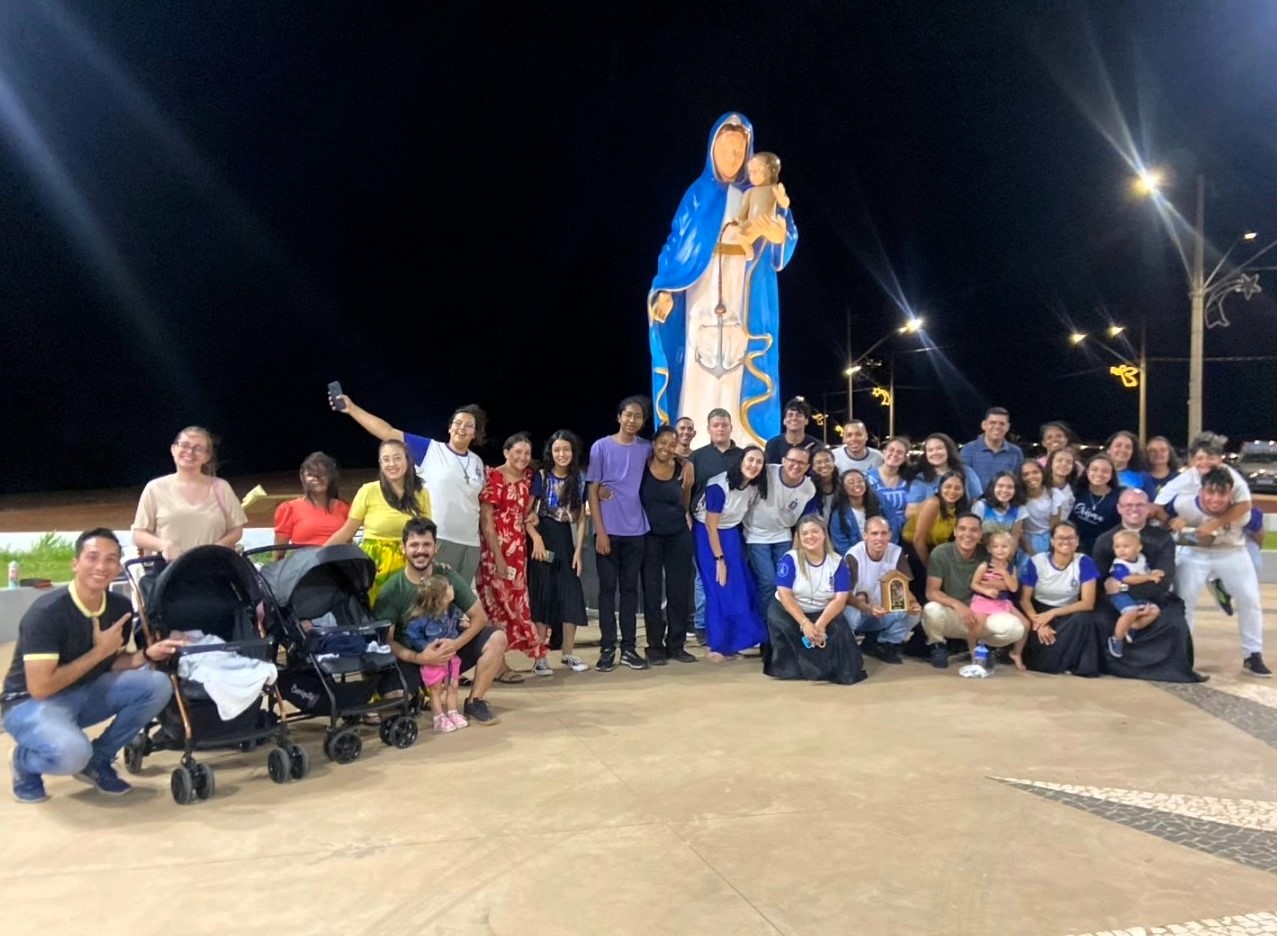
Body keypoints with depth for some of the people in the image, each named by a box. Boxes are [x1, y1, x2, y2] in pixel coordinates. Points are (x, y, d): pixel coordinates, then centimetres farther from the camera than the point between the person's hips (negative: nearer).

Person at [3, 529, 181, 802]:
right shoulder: (47, 612, -24)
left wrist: (147, 655, -13)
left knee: (157, 685, -16)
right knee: (72, 752, -37)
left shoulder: (120, 607, -5)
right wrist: (98, 651, -23)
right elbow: (40, 687, -26)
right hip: (31, 703, -6)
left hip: (85, 693, 7)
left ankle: (97, 760, 3)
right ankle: (25, 761, 2)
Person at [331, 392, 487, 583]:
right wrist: (352, 409, -11)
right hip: (436, 539, -4)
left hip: (470, 543, 4)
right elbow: (389, 433, -6)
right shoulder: (430, 449, -1)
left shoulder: (477, 463, 11)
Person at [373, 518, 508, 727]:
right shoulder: (391, 589, -13)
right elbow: (385, 640, -14)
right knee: (392, 699, -32)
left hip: (449, 649, 3)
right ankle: (416, 693, 7)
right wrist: (419, 658, -29)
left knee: (497, 638, -19)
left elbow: (479, 617, -6)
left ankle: (474, 702, -3)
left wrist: (456, 643, -24)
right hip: (412, 657, -2)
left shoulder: (448, 577, -7)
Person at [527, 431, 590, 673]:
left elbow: (581, 519, 6)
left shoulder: (579, 480, 6)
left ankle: (569, 653, 15)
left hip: (566, 540, 3)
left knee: (571, 596, 3)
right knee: (542, 595, 0)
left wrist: (578, 551, 0)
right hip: (543, 538, -3)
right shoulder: (541, 476, -2)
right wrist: (536, 539, -18)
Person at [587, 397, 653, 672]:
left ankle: (629, 647, 14)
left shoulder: (646, 449, 5)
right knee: (607, 588, 3)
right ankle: (607, 648, 9)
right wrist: (600, 531, -9)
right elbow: (593, 491, -4)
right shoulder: (601, 447, -3)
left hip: (635, 531, 3)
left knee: (630, 588, 8)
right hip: (608, 531, -3)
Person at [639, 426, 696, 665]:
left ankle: (676, 645, 16)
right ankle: (655, 646, 11)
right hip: (649, 536, -2)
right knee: (652, 591, 3)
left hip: (679, 535, 2)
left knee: (679, 590, 6)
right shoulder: (641, 467, -6)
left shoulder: (683, 469, 0)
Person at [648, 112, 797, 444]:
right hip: (703, 298, 0)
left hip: (747, 302, 0)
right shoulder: (698, 193, 9)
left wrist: (780, 237, -24)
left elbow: (778, 254, -1)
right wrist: (666, 288, -10)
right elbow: (678, 242, 3)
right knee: (699, 375, -4)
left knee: (742, 378, -2)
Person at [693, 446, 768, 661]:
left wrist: (744, 549, 8)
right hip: (708, 535, -6)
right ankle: (719, 645, 1)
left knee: (744, 588, 3)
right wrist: (719, 559, -18)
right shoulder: (719, 486, -26)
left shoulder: (755, 486, -6)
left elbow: (745, 517, 7)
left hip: (732, 534, 6)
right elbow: (711, 526, -21)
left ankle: (741, 639, 14)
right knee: (720, 590, -7)